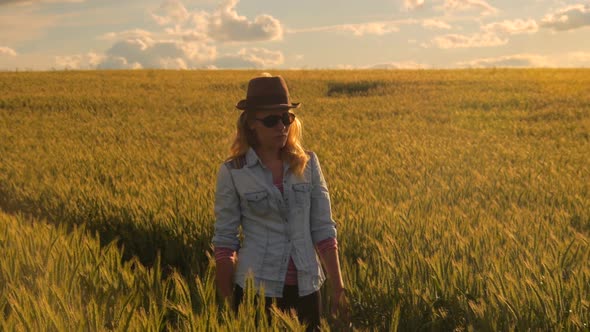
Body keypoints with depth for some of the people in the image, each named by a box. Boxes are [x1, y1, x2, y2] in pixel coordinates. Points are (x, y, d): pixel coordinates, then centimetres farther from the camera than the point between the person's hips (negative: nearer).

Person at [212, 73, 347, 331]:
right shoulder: (232, 172, -5)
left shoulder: (308, 164, 2)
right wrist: (228, 304, -1)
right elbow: (225, 240, -2)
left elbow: (323, 229, 5)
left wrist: (337, 287, 4)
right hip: (257, 288, -2)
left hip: (305, 287, 2)